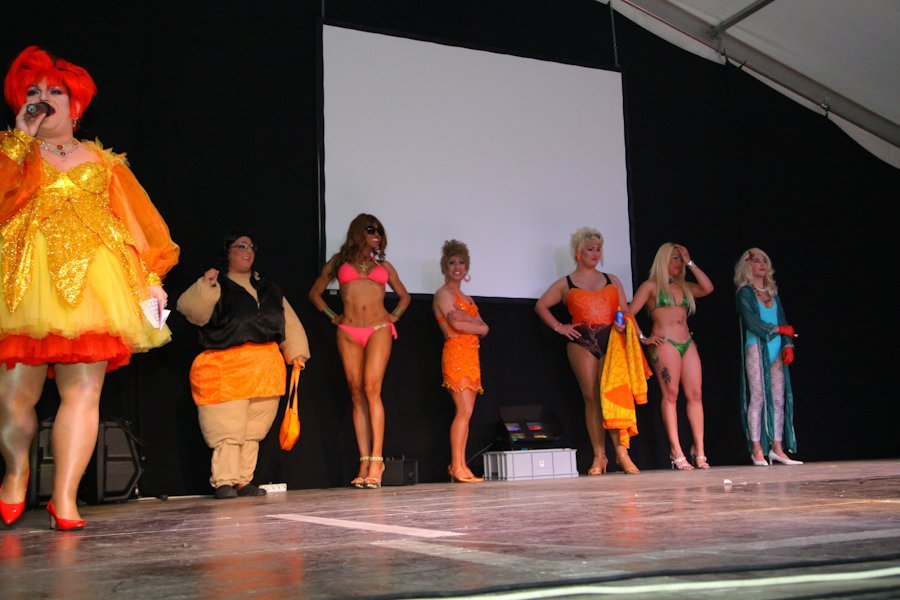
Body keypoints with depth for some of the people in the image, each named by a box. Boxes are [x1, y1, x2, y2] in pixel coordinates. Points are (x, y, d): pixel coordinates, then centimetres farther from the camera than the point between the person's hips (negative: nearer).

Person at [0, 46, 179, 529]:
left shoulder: (102, 162, 21)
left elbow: (135, 222, 14)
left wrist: (150, 279, 3)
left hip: (90, 285, 1)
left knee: (83, 390, -8)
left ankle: (64, 498, -4)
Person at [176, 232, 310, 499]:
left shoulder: (268, 288, 20)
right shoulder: (216, 287, 4)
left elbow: (289, 322, 19)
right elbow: (191, 309, -11)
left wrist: (296, 352, 10)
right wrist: (205, 286, -24)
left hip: (265, 367, 5)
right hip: (226, 367, -5)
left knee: (254, 429, 4)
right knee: (228, 429, -9)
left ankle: (244, 481, 11)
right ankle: (224, 482, -3)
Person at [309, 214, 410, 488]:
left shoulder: (383, 266, 20)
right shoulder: (339, 262, 17)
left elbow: (403, 296, 31)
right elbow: (315, 293, 21)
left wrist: (394, 316, 14)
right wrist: (332, 317, 10)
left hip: (379, 329, 0)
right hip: (348, 332, 0)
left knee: (371, 389, -16)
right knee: (357, 394, -4)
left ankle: (376, 459, -19)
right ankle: (364, 463, -5)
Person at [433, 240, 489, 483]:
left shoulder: (466, 298, 23)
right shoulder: (443, 293, 1)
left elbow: (484, 329, 9)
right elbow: (456, 324, -14)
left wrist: (465, 319, -8)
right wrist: (477, 325, 1)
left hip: (471, 356, 8)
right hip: (456, 353, -8)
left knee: (465, 413, 3)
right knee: (464, 411, -15)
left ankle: (460, 467, 3)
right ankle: (457, 467, -15)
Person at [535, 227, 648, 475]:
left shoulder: (612, 280, 18)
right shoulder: (565, 284, 12)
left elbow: (625, 310, 16)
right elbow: (541, 305, 12)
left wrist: (623, 324, -6)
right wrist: (558, 326, 1)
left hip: (612, 341, 1)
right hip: (582, 343, -1)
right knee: (591, 397, -3)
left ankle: (621, 451, -11)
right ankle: (599, 456, -1)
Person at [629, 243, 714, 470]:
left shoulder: (684, 286, 20)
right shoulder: (651, 285, 5)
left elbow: (708, 288, 4)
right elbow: (630, 313, -1)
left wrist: (690, 263, 8)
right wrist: (643, 338, -7)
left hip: (687, 344, 6)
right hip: (664, 344, -5)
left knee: (695, 394, -3)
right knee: (670, 394, -8)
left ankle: (699, 451, -1)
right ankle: (676, 452, -8)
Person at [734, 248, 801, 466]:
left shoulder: (772, 293, 19)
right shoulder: (745, 292, 1)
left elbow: (783, 321, 13)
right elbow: (752, 322, -9)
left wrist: (788, 344, 0)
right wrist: (778, 329, -2)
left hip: (775, 350, 6)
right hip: (756, 349, -6)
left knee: (779, 399, 2)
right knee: (758, 398, -8)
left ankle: (777, 448, 5)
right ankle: (757, 450, -5)